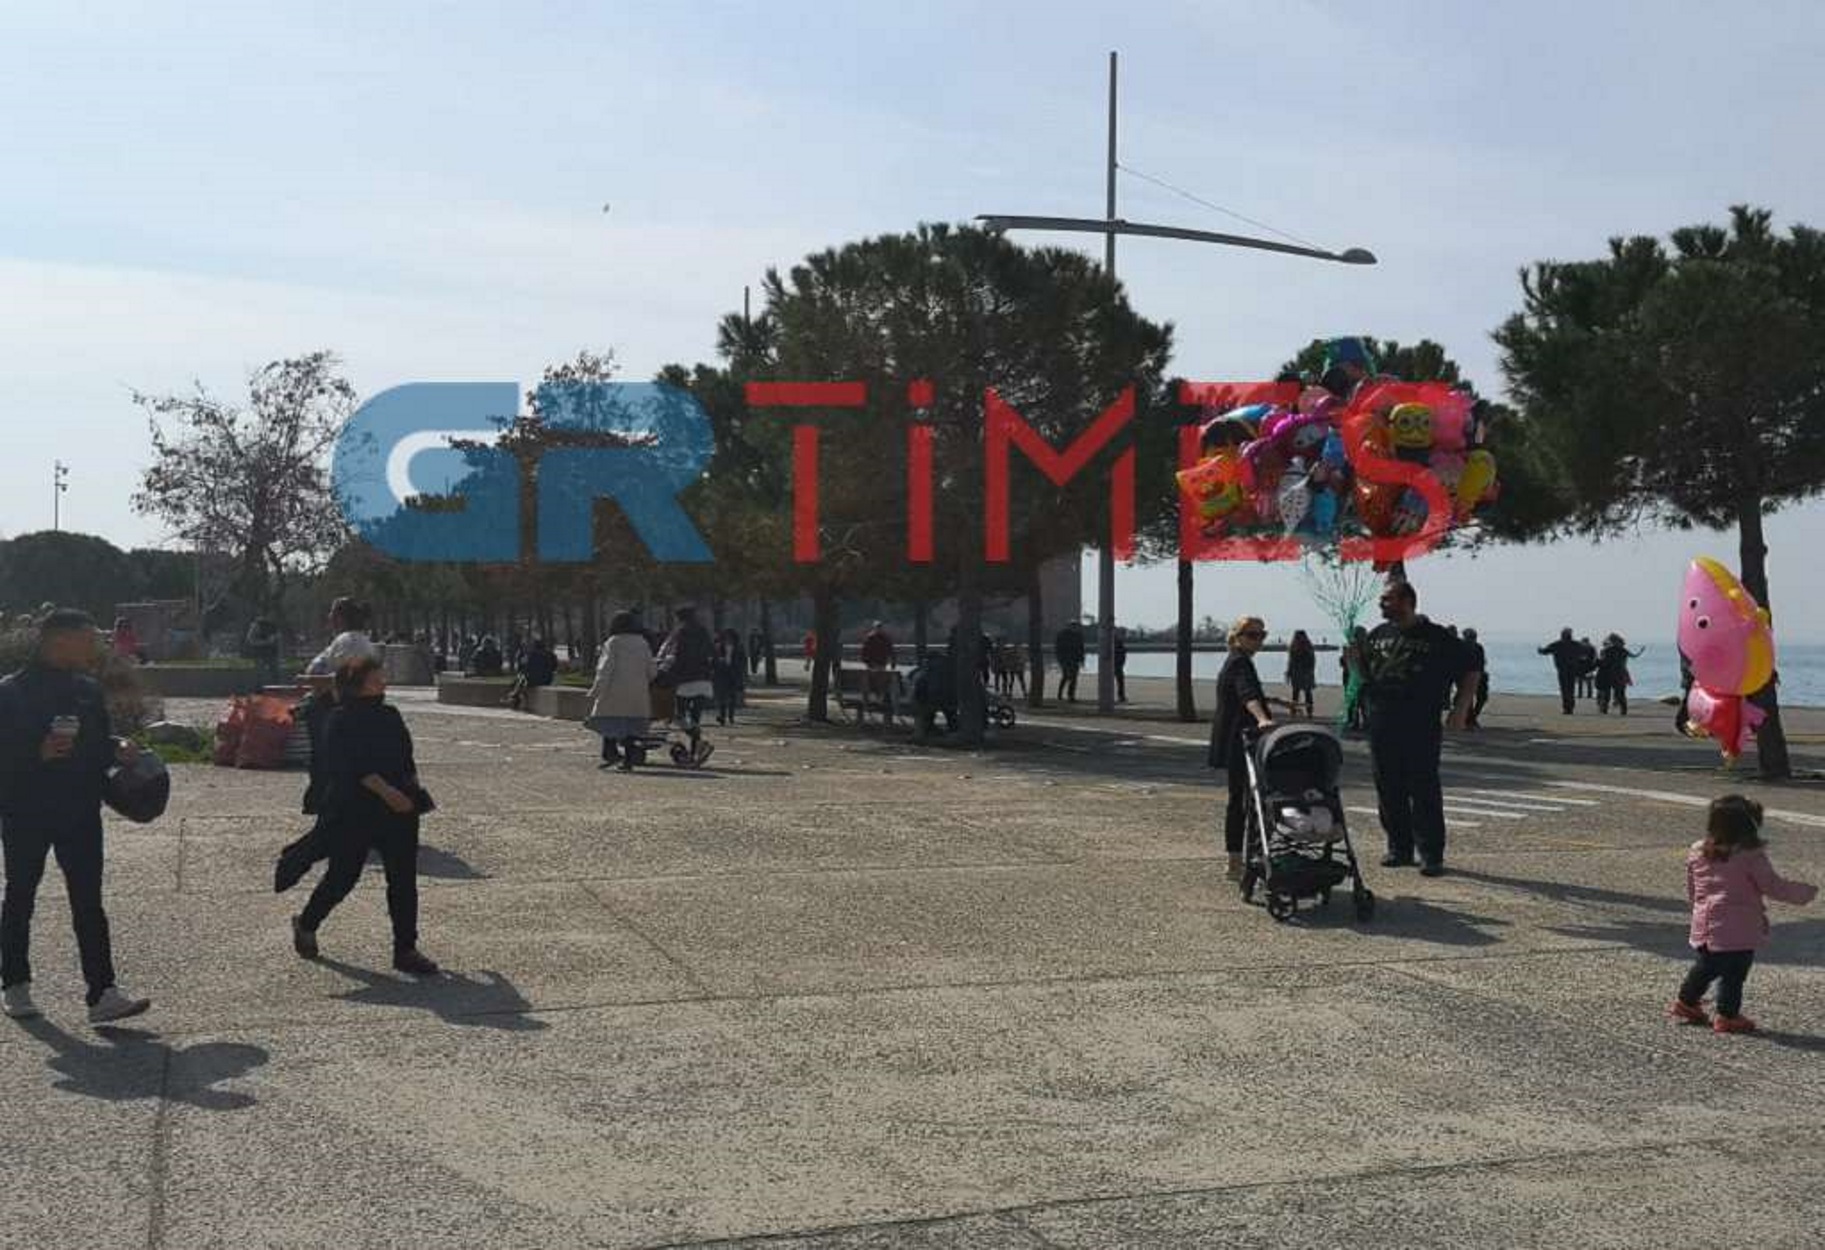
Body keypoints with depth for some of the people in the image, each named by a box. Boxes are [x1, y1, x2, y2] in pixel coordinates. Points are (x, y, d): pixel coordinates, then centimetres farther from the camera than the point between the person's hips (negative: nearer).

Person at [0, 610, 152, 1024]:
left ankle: (103, 993, -7)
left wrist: (118, 749, -3)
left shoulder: (88, 690, 8)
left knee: (88, 902, -3)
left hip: (80, 812, 4)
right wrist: (38, 753, -26)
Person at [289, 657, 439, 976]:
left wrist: (414, 791, 8)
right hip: (353, 811, -6)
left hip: (398, 809, 6)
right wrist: (387, 791, -27)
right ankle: (305, 924, 32)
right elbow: (352, 766, -19)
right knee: (343, 875, 5)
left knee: (404, 880, 1)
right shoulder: (342, 720, -8)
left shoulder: (390, 716, 13)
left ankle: (406, 951, 5)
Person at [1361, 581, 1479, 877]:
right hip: (1382, 726, 4)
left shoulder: (1437, 638, 0)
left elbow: (1470, 673, 5)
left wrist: (1461, 708, -5)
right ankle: (1399, 848, 18)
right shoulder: (1377, 635, 13)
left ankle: (1431, 854, 1)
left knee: (1424, 791, -4)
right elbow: (1364, 673, 19)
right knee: (1388, 789, 7)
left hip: (1421, 728, -4)